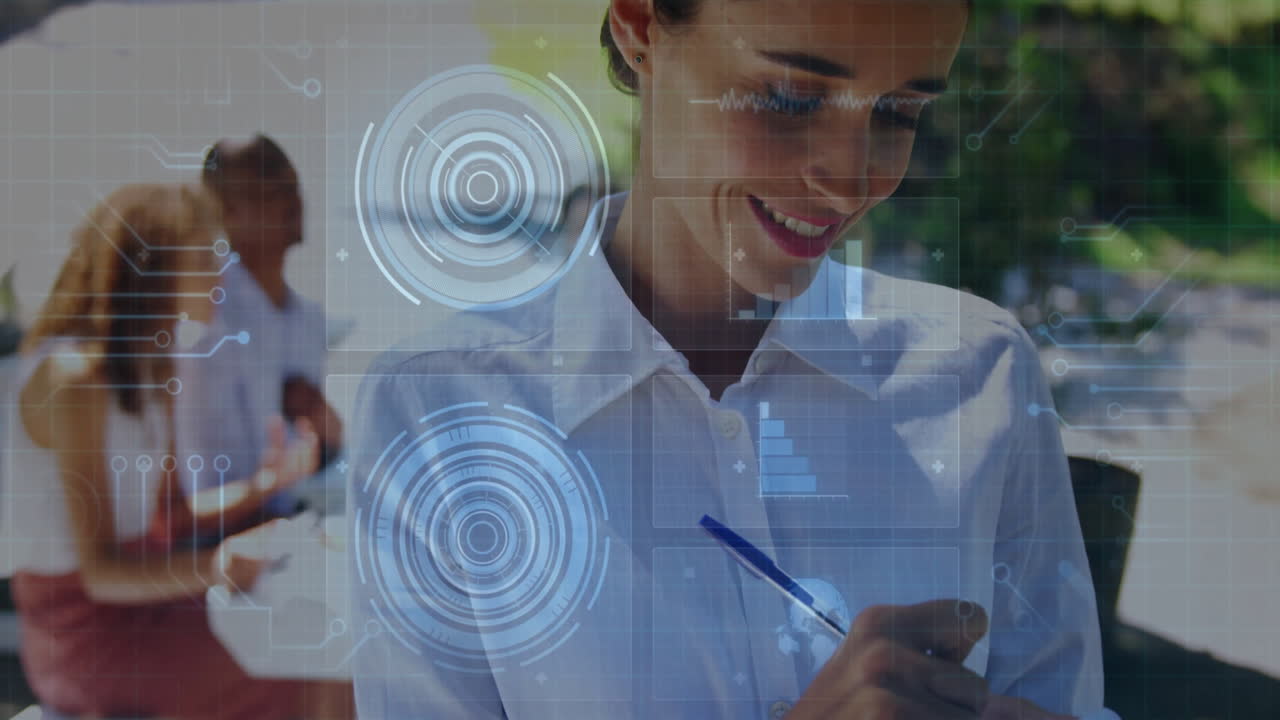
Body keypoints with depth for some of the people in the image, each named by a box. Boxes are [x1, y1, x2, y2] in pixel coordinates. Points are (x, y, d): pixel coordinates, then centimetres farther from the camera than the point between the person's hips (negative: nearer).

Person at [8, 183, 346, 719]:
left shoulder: (148, 364, 8)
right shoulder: (74, 374, -20)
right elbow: (99, 570, -24)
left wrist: (262, 486, -3)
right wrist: (216, 564, -39)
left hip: (138, 595, 9)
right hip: (85, 626, -9)